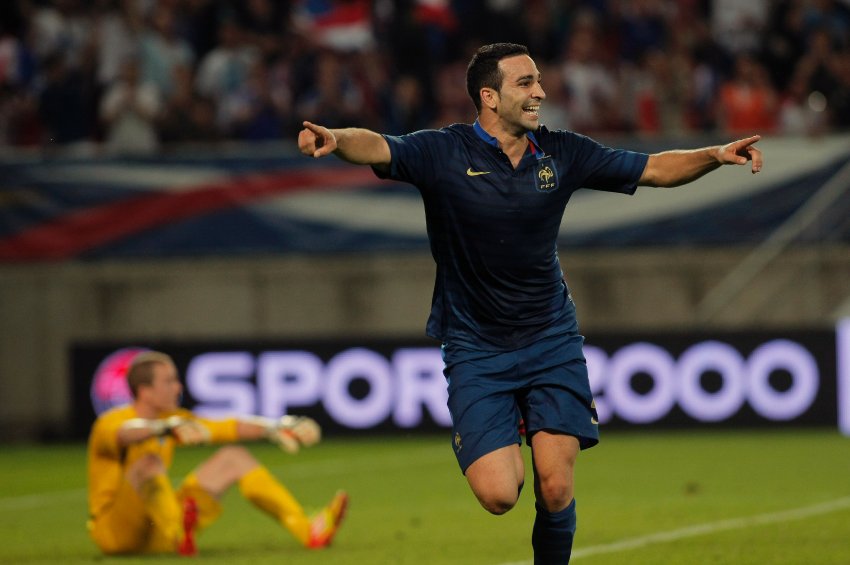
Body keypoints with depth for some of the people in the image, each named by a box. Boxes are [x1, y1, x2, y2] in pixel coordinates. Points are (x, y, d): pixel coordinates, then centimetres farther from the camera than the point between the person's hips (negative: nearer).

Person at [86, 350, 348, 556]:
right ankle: (180, 537, -62)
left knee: (234, 457, 6)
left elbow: (227, 429, 14)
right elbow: (125, 433, -42)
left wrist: (274, 428, 4)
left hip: (158, 530, 8)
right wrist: (167, 428, -61)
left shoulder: (170, 418, 9)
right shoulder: (109, 422, -16)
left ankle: (309, 531, -4)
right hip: (114, 531, -8)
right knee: (149, 461, -36)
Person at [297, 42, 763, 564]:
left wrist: (715, 155, -8)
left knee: (556, 491, -8)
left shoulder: (561, 153, 2)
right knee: (498, 496, -15)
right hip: (476, 348, -3)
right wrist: (335, 139, -48)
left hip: (552, 340, 3)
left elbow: (654, 168, 9)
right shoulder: (444, 153, -9)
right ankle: (507, 443, 21)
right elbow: (377, 148, -26)